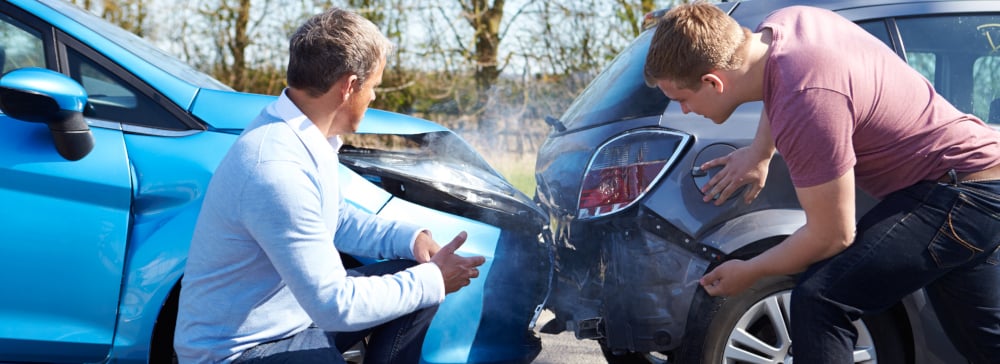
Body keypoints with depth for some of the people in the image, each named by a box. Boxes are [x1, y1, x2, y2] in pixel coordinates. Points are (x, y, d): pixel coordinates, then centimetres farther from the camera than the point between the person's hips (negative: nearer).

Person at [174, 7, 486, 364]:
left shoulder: (306, 133, -1)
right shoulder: (277, 168, -29)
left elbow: (335, 220, 16)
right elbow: (335, 306, -26)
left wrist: (409, 237, 1)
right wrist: (433, 280, -16)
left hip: (299, 307, 9)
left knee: (417, 274, 5)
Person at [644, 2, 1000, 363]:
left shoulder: (807, 106, -32)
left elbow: (831, 237, -21)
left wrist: (748, 272, -7)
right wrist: (759, 153, 15)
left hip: (959, 194, -10)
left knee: (820, 299, -21)